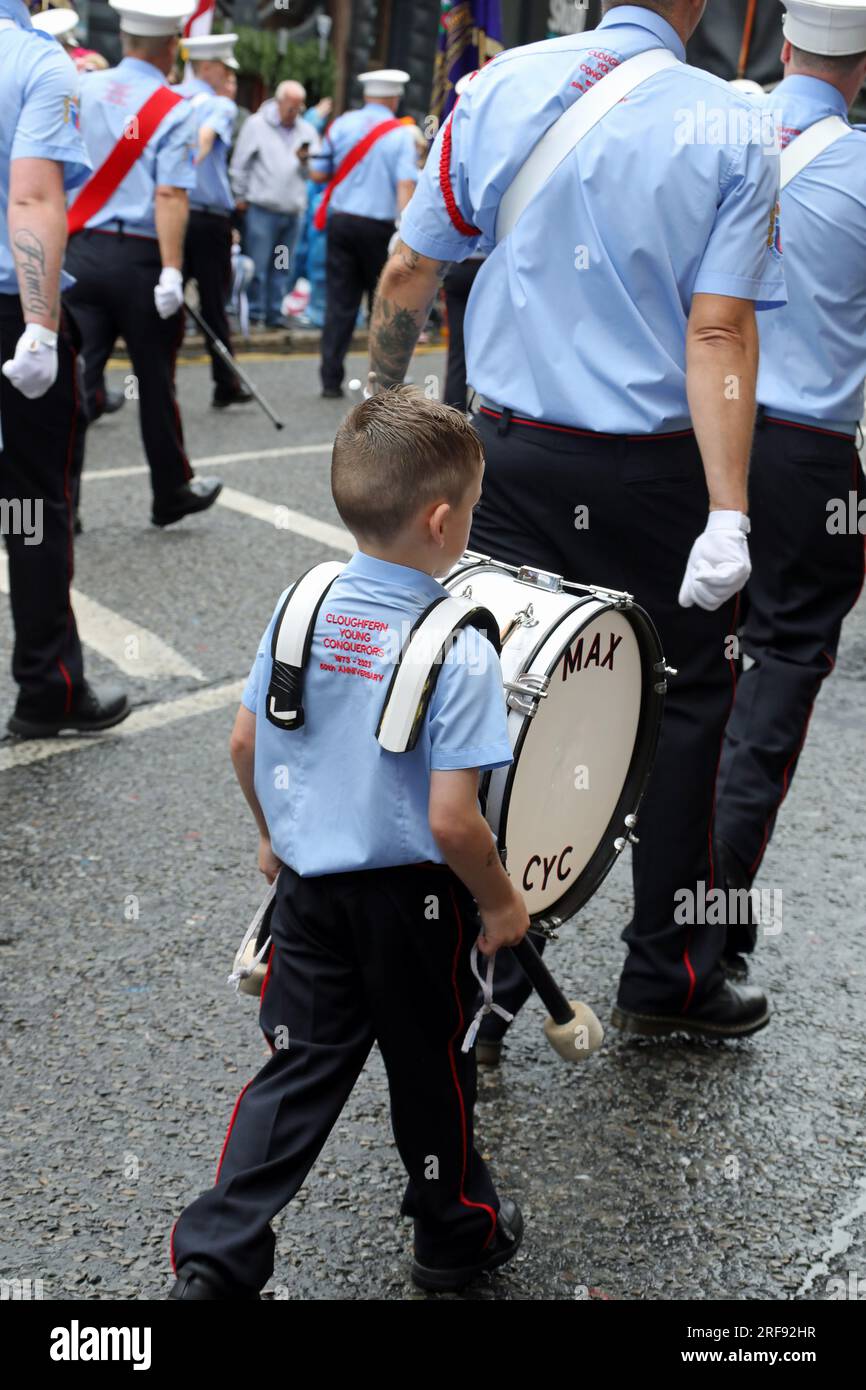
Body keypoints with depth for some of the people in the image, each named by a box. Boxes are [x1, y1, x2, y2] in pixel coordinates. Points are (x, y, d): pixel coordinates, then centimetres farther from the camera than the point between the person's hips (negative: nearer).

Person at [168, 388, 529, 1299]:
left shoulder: (299, 607, -5)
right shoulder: (461, 654, -22)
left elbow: (244, 746, 3)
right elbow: (451, 820, -23)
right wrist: (500, 900, -6)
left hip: (307, 881, 4)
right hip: (412, 897, -4)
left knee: (297, 1071, 14)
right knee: (429, 1070, 16)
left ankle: (213, 1259, 9)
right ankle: (456, 1237, 37)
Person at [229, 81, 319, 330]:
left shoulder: (307, 131, 11)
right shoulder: (256, 124, -1)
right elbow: (240, 164, 1)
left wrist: (306, 160, -9)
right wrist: (241, 196, 0)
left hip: (293, 212, 5)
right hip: (261, 208, -4)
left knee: (283, 267, 10)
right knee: (257, 265, -6)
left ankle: (274, 313, 18)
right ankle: (254, 313, 3)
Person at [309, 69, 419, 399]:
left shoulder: (341, 125, 5)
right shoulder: (401, 135, -3)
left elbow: (317, 174, 7)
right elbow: (406, 185, -13)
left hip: (341, 220, 2)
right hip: (379, 226, -2)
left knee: (339, 303, 4)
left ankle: (331, 380, 2)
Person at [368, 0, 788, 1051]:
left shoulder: (500, 87, -1)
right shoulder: (732, 132, -7)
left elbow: (407, 273, 1)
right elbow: (719, 332, -16)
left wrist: (381, 398, 16)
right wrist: (728, 516, -18)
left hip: (516, 458, 2)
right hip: (658, 474, -2)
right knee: (685, 709, 14)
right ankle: (667, 976, 25)